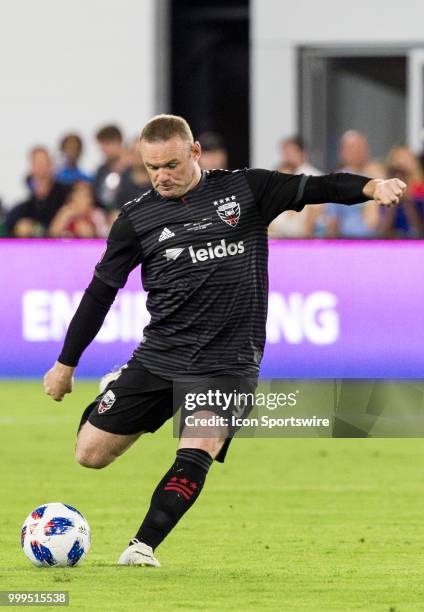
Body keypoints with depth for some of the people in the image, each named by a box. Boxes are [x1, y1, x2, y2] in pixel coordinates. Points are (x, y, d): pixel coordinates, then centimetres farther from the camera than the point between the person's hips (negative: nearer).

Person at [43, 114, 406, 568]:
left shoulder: (246, 190, 1)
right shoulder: (137, 218, 3)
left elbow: (314, 188, -9)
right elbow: (100, 292, 9)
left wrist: (371, 187, -29)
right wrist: (65, 365, 13)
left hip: (227, 363, -2)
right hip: (158, 357, 2)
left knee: (197, 452, -24)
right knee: (90, 455, 3)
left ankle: (143, 547, -17)